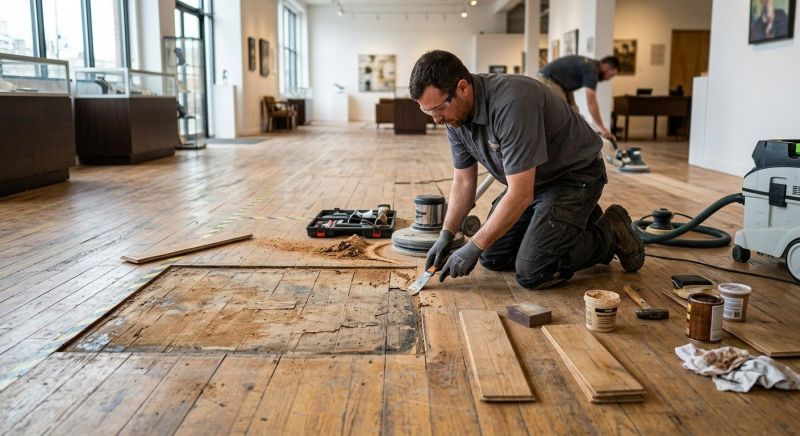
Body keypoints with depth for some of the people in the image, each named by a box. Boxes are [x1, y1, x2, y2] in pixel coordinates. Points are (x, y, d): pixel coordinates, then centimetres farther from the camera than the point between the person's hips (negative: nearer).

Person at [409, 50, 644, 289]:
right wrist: (446, 236, -5)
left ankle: (610, 235, 5)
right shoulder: (456, 116, -9)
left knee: (532, 272, -18)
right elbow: (463, 181, 5)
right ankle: (576, 220, 22)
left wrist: (473, 248, -26)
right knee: (492, 257, 7)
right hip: (529, 179, 8)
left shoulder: (511, 103, -36)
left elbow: (520, 194, -34)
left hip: (574, 175, -8)